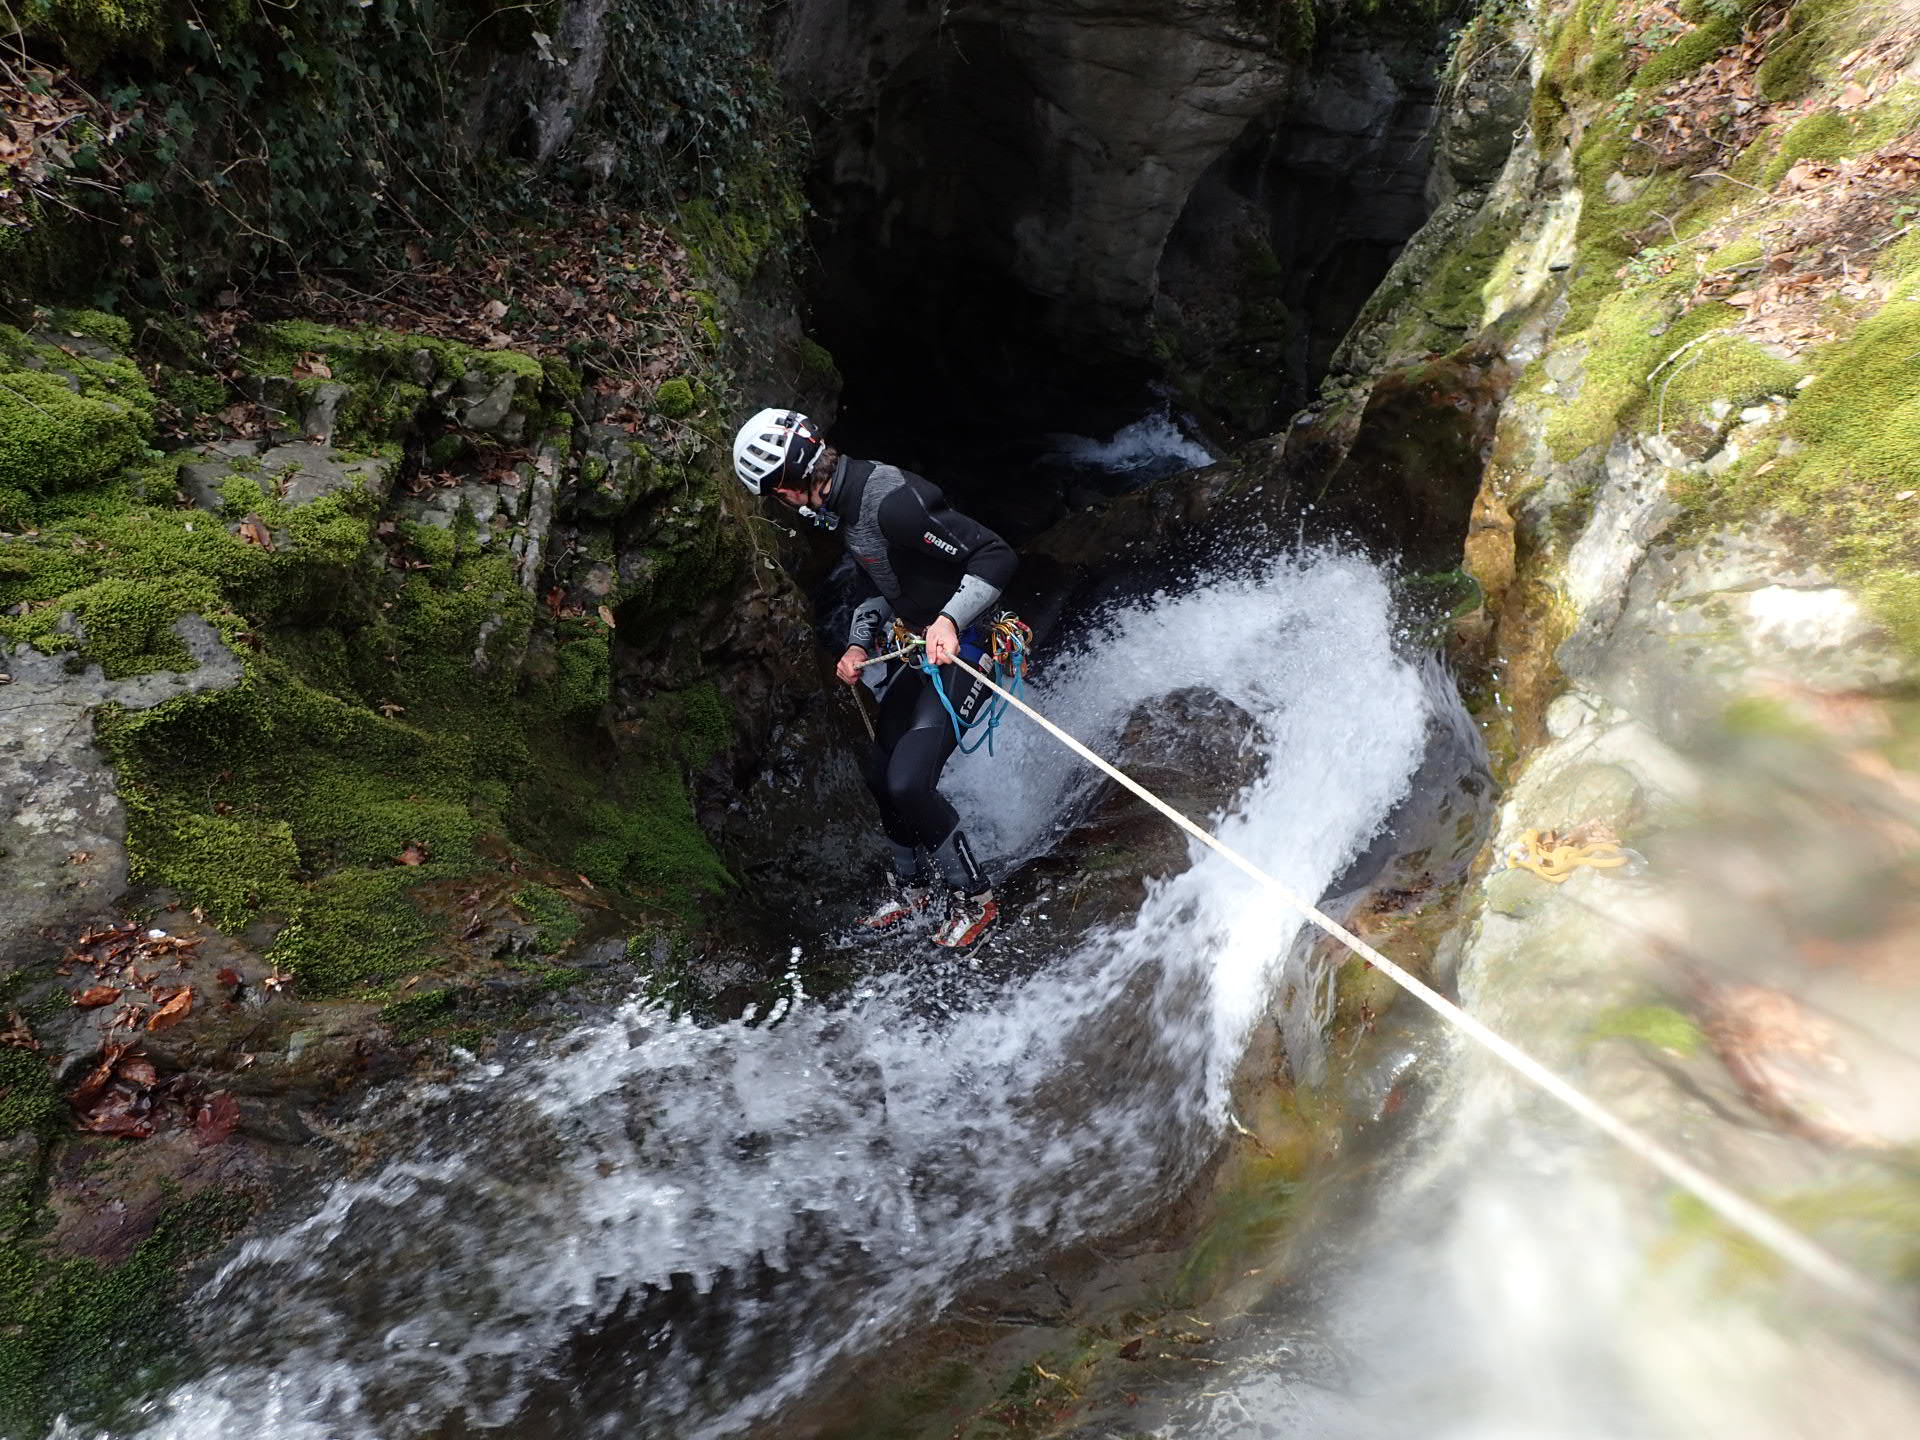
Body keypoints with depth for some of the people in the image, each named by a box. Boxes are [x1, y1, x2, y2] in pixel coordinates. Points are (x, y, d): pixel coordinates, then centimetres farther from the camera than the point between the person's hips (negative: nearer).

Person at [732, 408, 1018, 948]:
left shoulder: (893, 501, -27)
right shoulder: (844, 507, 4)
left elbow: (997, 555, -26)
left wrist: (950, 620, -36)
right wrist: (859, 644, 5)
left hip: (963, 649, -10)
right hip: (916, 646, 10)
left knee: (908, 782, -15)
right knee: (880, 771, 15)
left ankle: (973, 896, 8)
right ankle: (909, 887, 36)